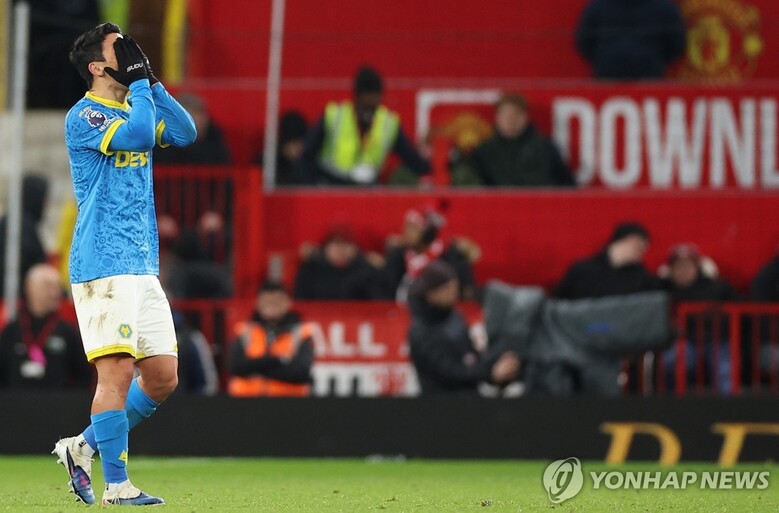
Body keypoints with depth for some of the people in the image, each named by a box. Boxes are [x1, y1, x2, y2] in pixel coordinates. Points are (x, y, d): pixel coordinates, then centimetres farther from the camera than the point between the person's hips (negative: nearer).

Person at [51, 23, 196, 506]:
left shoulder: (135, 107, 19)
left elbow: (184, 133, 6)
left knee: (163, 377, 6)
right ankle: (116, 485, -9)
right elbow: (138, 134, -23)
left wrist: (152, 82, 1)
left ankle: (84, 447, 19)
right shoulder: (83, 117, -7)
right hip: (103, 265, -8)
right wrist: (139, 79, -11)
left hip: (143, 267, 8)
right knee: (118, 371, -12)